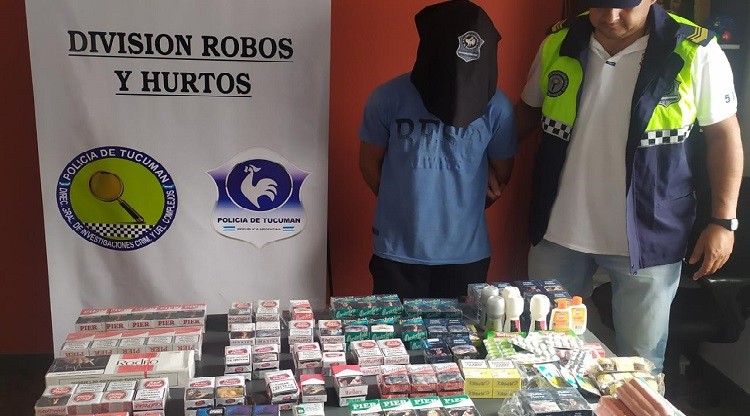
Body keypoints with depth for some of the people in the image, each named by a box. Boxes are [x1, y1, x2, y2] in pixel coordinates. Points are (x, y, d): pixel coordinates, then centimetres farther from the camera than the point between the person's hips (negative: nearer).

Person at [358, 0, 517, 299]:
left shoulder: (497, 107, -11)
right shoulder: (388, 99, -12)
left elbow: (501, 173, 5)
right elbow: (370, 162, 2)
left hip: (466, 253, 1)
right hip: (397, 250, 0)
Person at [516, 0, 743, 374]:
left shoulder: (695, 52, -9)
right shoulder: (558, 44, 0)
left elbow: (723, 134, -2)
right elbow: (528, 110, 15)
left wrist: (723, 221, -6)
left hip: (647, 237, -3)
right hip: (559, 230, 3)